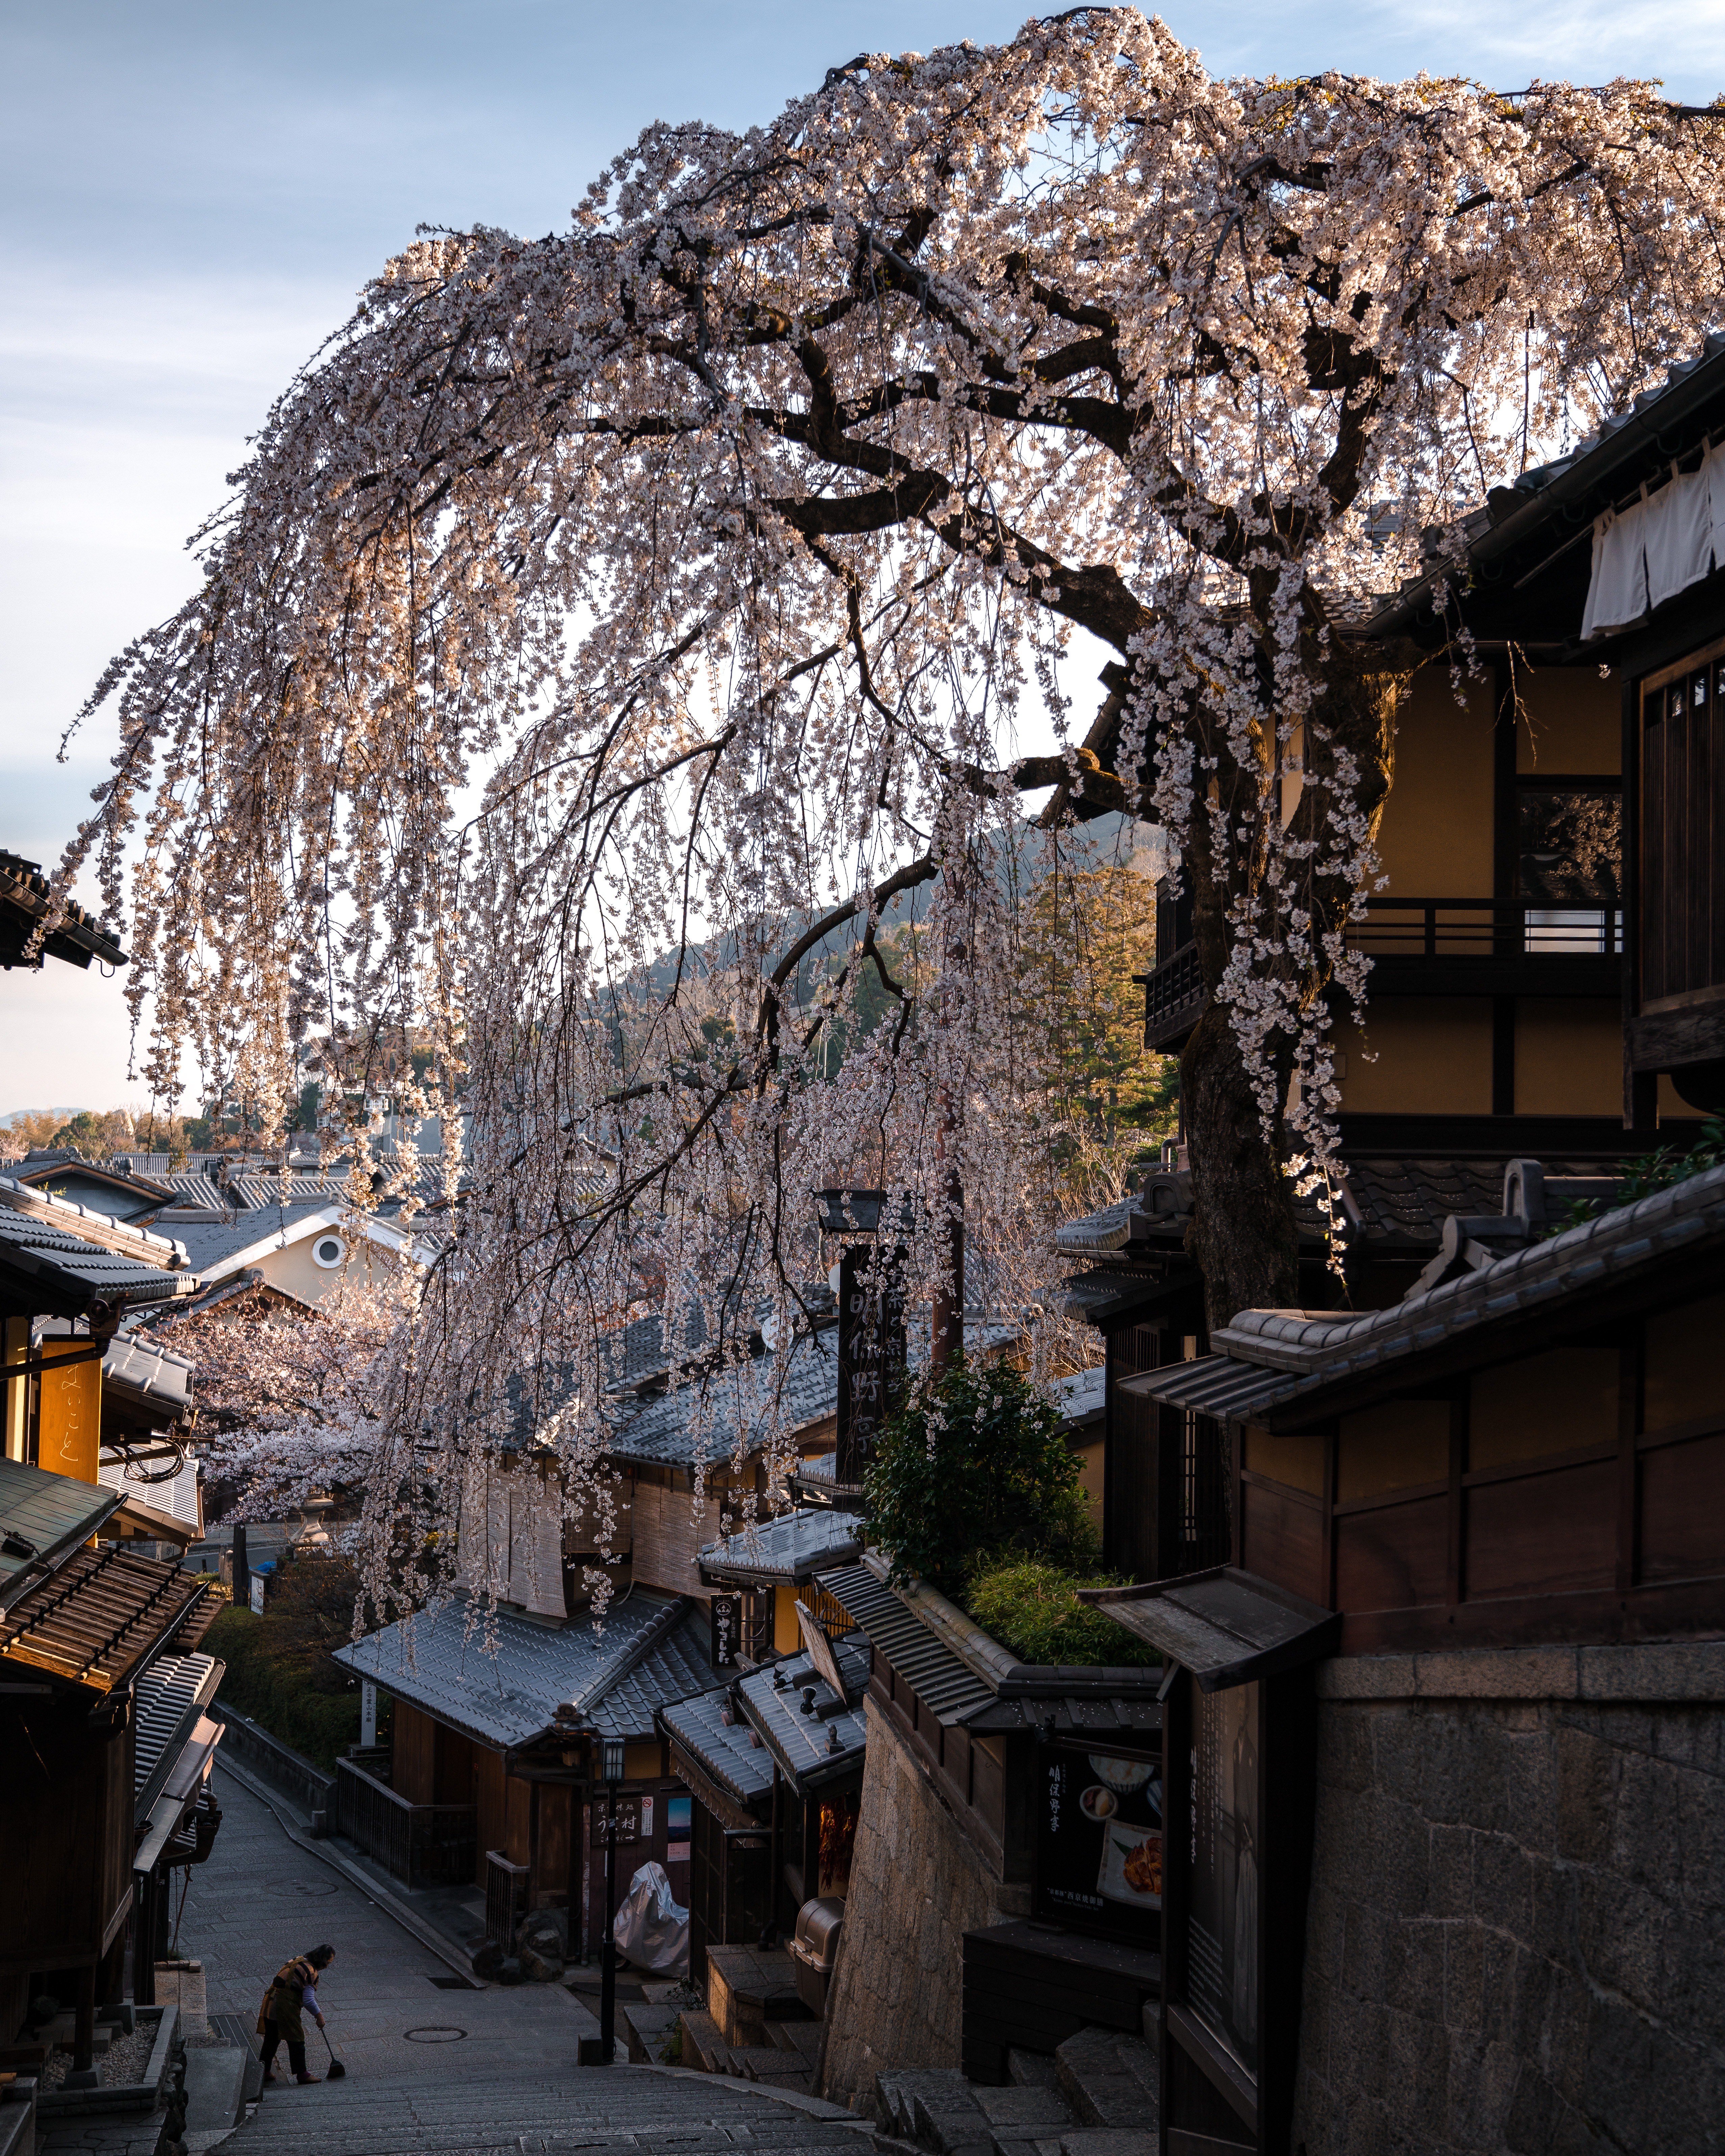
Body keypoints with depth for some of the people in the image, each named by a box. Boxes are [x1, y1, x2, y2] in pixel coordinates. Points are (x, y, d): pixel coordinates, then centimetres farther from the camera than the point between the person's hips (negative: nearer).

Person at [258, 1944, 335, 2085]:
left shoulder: (299, 1961, 15)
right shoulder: (311, 1972, -13)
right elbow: (309, 2000, -17)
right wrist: (319, 2016, -3)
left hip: (271, 2003, 9)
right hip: (286, 2007, -9)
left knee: (271, 2040, 17)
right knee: (296, 2040, 2)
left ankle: (264, 2072, 23)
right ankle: (301, 2074, 6)